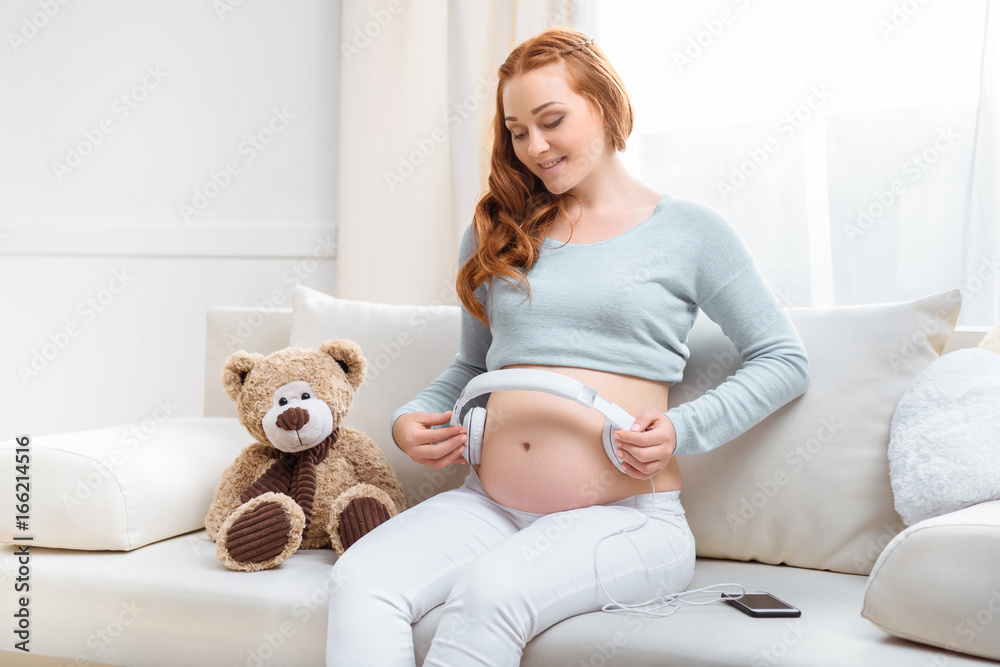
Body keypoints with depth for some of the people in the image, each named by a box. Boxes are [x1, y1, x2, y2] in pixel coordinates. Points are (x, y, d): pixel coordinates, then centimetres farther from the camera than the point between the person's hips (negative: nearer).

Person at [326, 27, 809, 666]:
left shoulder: (688, 230, 5)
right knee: (361, 579, -24)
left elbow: (784, 360, 8)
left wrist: (683, 430, -7)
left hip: (625, 516, -4)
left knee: (490, 590, -34)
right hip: (488, 506, 4)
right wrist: (412, 417, 6)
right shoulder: (497, 232, 16)